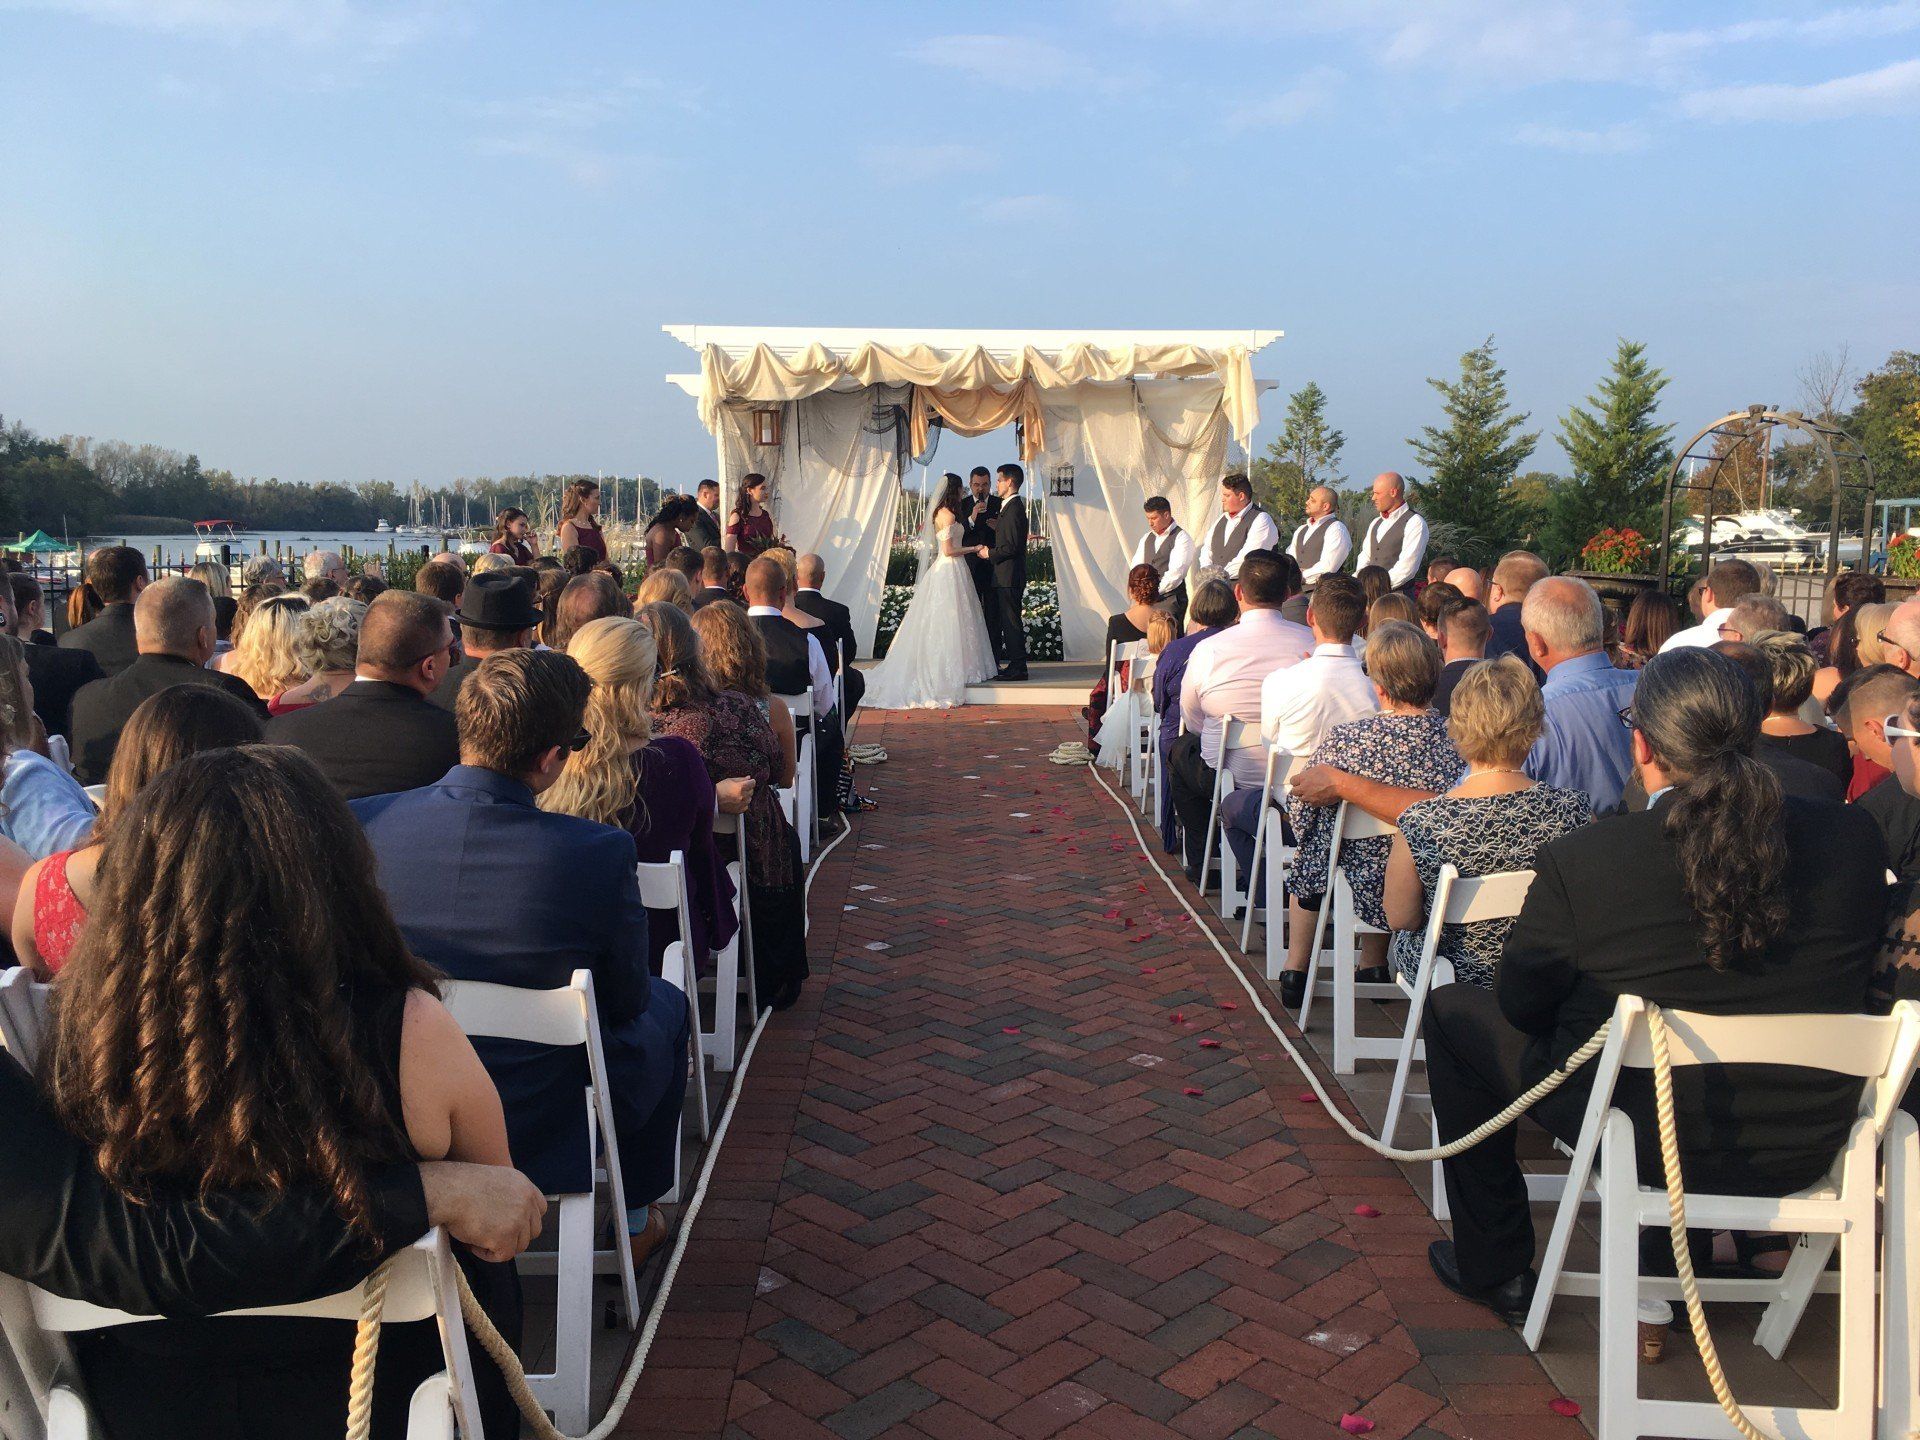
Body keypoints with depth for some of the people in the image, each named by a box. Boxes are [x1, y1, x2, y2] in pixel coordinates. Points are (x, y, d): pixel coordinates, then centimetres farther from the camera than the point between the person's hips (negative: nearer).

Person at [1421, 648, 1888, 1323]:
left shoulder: (1580, 860, -23)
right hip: (1806, 1151, 5)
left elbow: (1520, 1002, -8)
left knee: (1453, 1009, 17)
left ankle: (1495, 1268, 27)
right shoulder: (1853, 838, -12)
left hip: (1646, 1141, -4)